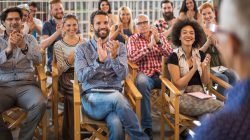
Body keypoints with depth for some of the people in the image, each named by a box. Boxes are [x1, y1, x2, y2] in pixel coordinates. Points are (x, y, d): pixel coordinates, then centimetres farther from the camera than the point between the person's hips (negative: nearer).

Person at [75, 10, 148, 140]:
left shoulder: (119, 47, 13)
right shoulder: (82, 48, 9)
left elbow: (123, 75, -1)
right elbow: (81, 77, -5)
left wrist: (114, 56, -19)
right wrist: (99, 60, -19)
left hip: (114, 95, 1)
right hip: (92, 97, -1)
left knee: (116, 125, -35)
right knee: (118, 98, -36)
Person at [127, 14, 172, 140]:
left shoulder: (160, 36, 14)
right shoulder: (133, 39, 8)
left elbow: (170, 54, 0)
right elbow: (132, 58, -10)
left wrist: (159, 41, -14)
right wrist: (150, 45, -16)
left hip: (160, 74, 3)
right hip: (145, 74, -3)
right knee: (141, 82, -38)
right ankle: (147, 127, -34)